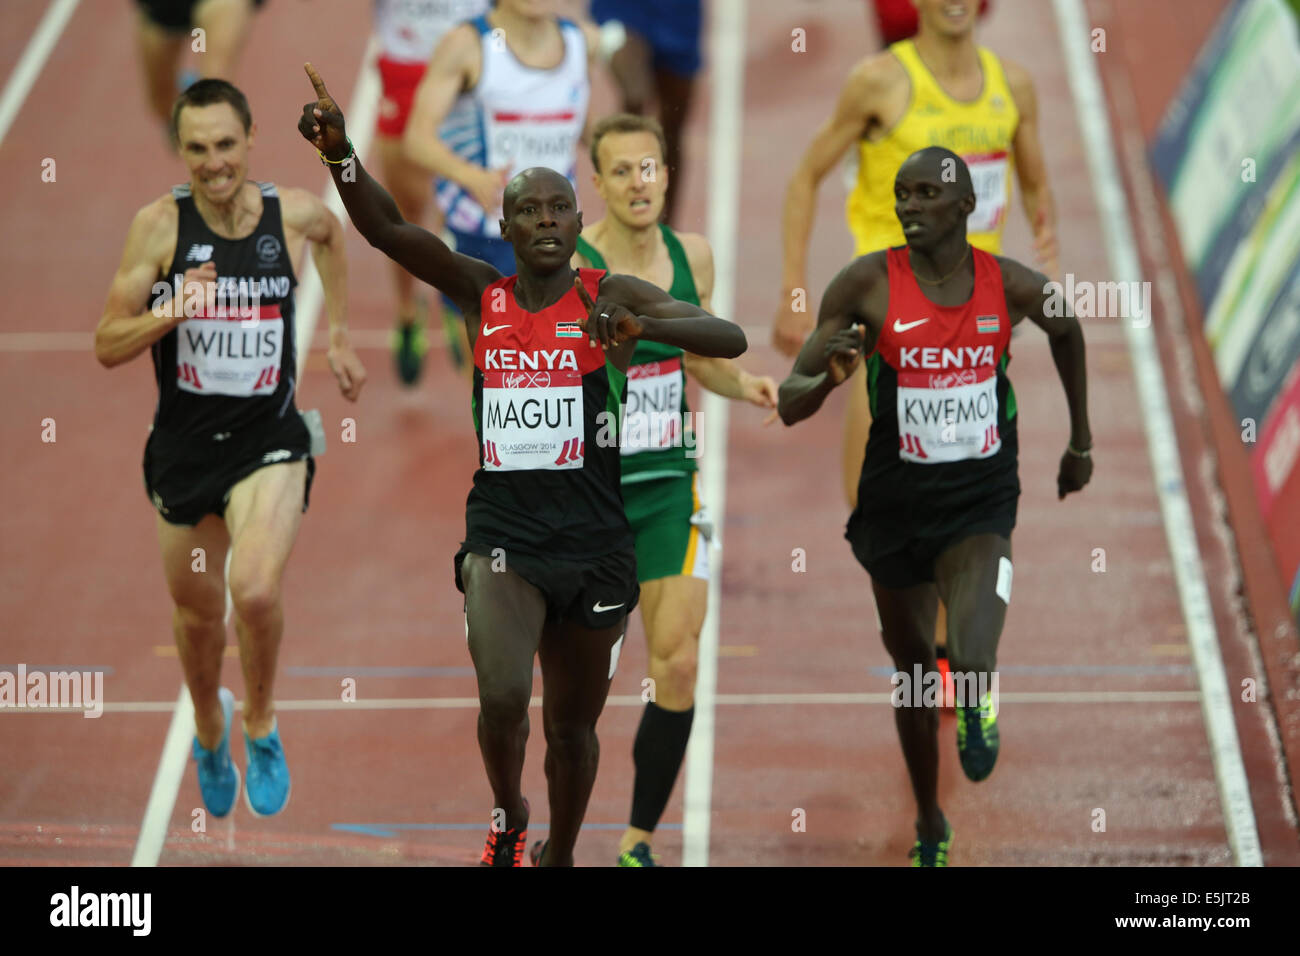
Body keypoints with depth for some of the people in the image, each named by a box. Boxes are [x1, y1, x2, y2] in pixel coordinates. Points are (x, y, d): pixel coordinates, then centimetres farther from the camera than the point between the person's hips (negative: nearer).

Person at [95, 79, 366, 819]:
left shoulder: (294, 214, -7)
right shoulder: (160, 224, -11)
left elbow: (332, 233, 21)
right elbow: (108, 348, -10)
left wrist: (341, 335, 23)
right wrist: (170, 312, -27)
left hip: (269, 439, -1)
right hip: (184, 443, 1)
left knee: (255, 589, -24)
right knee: (197, 612, 16)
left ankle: (261, 728, 3)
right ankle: (210, 733, 47)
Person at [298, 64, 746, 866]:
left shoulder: (609, 297, -1)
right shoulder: (482, 295, 5)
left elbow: (731, 339, -11)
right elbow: (388, 230, -7)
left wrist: (644, 328, -28)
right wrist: (339, 152, -24)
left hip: (595, 541, 0)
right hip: (505, 532, 0)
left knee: (572, 725, 14)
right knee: (503, 697, -23)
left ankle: (559, 857, 38)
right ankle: (509, 818, 7)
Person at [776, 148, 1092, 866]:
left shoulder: (1010, 286, -5)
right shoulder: (867, 283, -9)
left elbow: (1067, 330, 20)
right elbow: (788, 404, -8)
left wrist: (1081, 440, 25)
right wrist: (829, 378, -31)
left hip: (981, 498, -1)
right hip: (895, 502, 1)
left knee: (971, 659, -31)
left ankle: (975, 698, 6)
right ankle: (930, 826, 40)